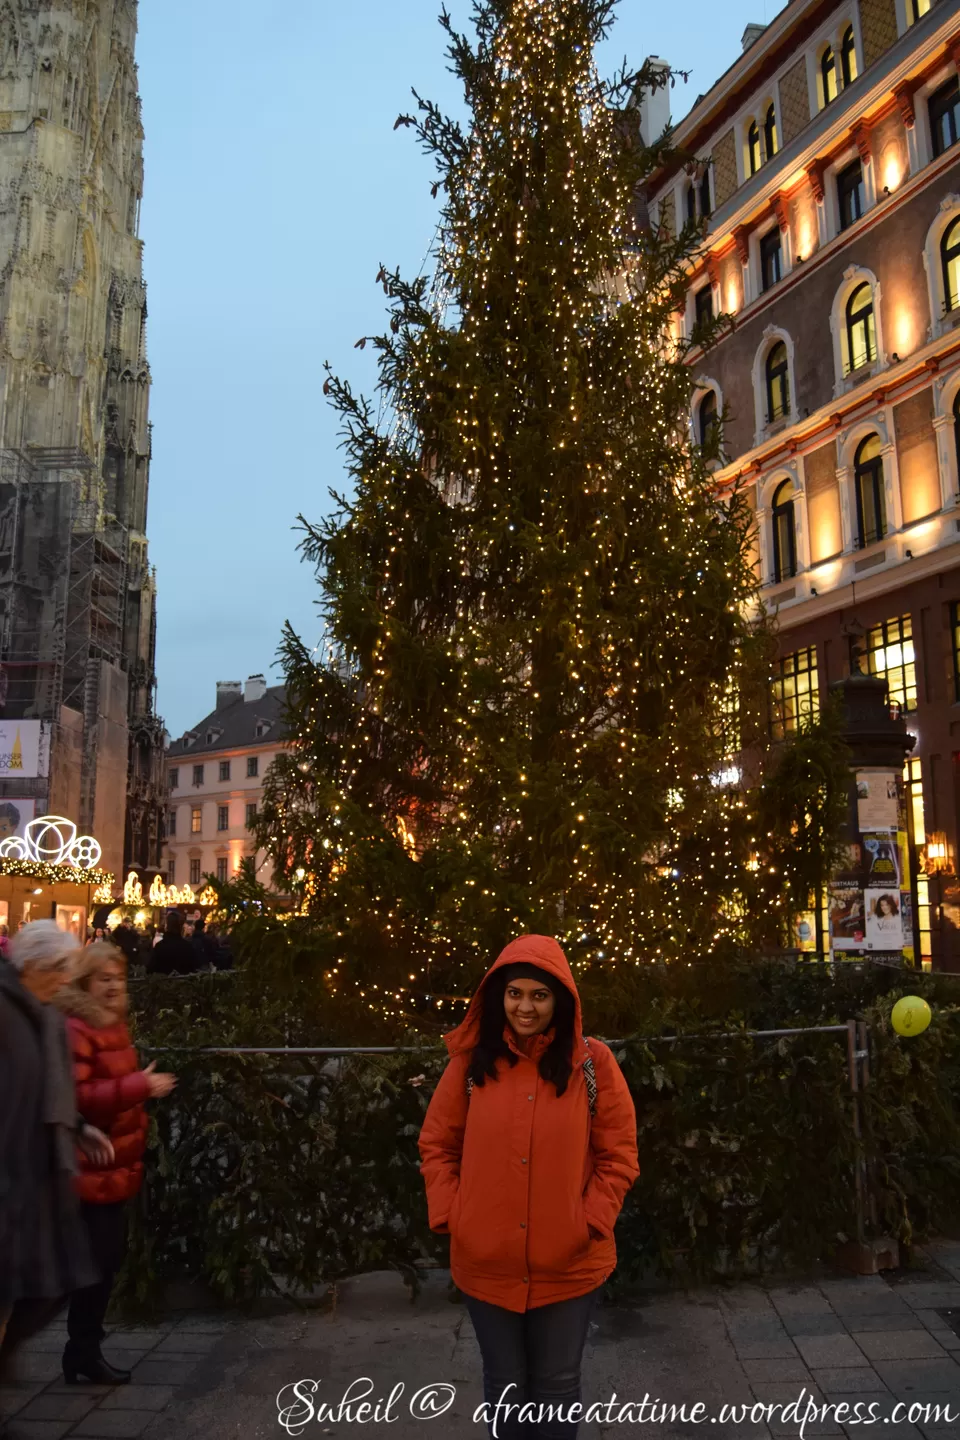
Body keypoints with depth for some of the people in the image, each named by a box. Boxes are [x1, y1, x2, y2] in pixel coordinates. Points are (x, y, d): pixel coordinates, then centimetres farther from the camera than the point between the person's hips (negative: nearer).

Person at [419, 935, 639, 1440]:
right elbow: (437, 1145, 4)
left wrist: (590, 1221, -12)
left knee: (557, 1385, 16)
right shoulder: (471, 1061, -4)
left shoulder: (593, 1063, -7)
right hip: (486, 1261, 1)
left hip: (568, 1263, -1)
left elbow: (618, 1155, -3)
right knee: (503, 1385, 18)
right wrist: (450, 1215, -5)